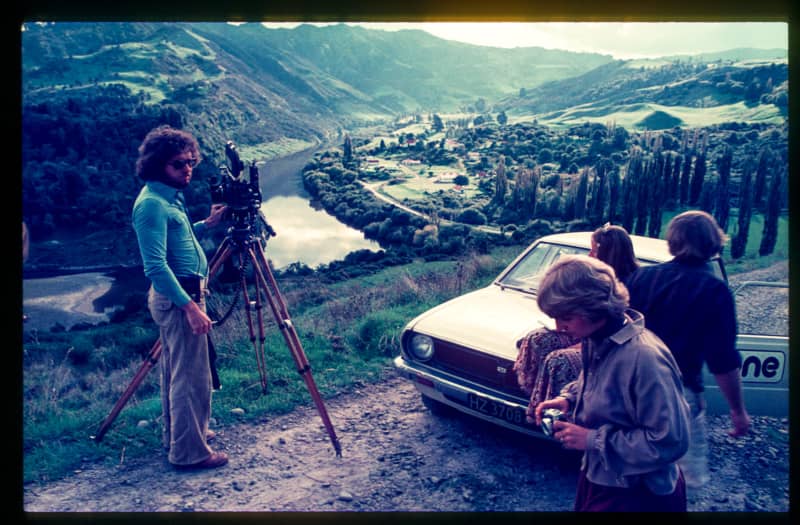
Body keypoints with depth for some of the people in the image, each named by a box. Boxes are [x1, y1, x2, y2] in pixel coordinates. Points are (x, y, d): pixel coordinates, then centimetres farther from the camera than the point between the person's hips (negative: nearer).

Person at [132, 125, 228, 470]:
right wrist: (190, 305, -27)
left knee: (176, 371, 19)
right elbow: (156, 266, -25)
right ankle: (190, 452, 7)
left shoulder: (169, 196, 12)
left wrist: (207, 224, 13)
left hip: (179, 295, 10)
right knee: (191, 376, -3)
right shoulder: (152, 203, -19)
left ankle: (178, 435, 33)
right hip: (177, 298, -10)